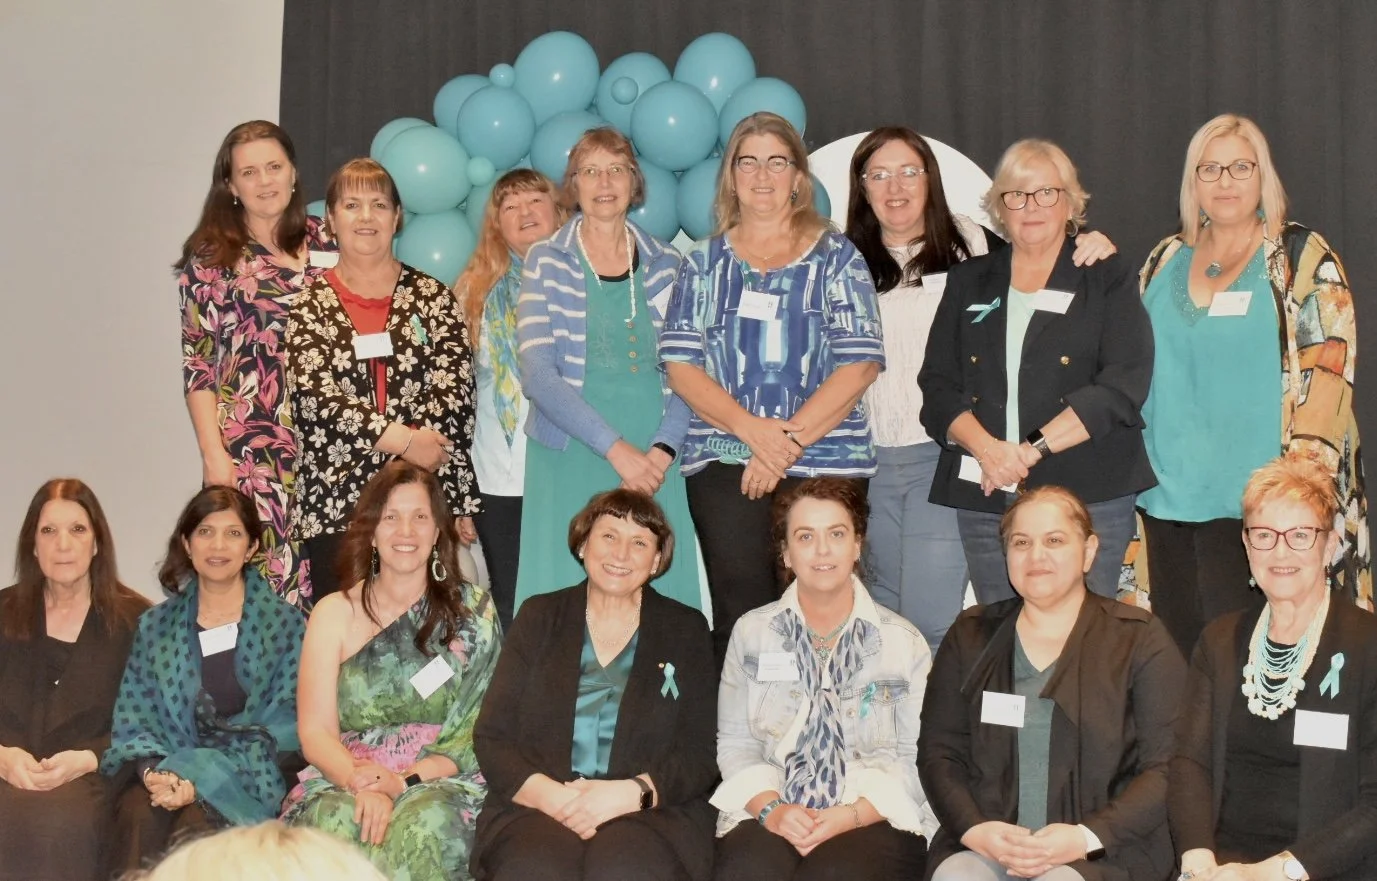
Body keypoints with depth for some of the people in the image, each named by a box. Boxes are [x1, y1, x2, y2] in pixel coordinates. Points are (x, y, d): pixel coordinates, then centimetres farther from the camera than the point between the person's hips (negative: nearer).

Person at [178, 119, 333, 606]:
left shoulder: (325, 242, 10)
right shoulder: (211, 258, 3)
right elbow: (198, 364, 1)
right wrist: (214, 454, -7)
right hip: (251, 449, -2)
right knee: (258, 576, -7)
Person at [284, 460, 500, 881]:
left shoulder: (472, 611, 7)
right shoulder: (335, 612, 9)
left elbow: (478, 730, 1)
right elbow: (315, 733, 3)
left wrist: (405, 782, -15)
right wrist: (363, 785, -18)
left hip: (440, 783, 0)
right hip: (342, 782, 1)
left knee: (428, 821, -34)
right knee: (342, 823, -33)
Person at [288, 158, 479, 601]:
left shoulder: (431, 296, 10)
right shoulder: (309, 305, 7)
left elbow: (454, 384, 0)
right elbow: (315, 394, -7)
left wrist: (418, 445, -15)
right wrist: (405, 440, -14)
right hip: (337, 497, 0)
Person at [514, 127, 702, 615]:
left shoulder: (666, 265, 10)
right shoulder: (546, 261, 3)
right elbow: (537, 373, -7)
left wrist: (662, 449, -10)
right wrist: (616, 447, -14)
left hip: (654, 463, 2)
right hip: (570, 462, -2)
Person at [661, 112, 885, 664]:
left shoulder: (836, 257, 9)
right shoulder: (705, 262, 13)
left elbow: (860, 362, -2)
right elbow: (679, 364, 4)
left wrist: (790, 440, -11)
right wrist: (753, 430, -11)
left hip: (826, 463, -1)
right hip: (724, 465, 1)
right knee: (739, 619, -5)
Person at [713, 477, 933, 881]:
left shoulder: (905, 642, 6)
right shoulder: (751, 632, 10)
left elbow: (915, 757, 1)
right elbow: (735, 743, 7)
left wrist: (852, 815, -15)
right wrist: (770, 809, -12)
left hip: (875, 818, -1)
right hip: (770, 817, 1)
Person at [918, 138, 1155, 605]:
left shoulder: (1107, 280, 7)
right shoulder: (969, 282, 16)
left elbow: (1122, 385, -6)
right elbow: (937, 384, 7)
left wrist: (1032, 450, -15)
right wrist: (986, 448, -12)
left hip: (1087, 496, -3)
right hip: (985, 500, 3)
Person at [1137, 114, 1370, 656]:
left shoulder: (1301, 256, 0)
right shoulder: (1166, 260, 14)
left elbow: (1328, 365, -7)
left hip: (1254, 501, -4)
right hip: (1166, 494, 5)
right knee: (1174, 648, 7)